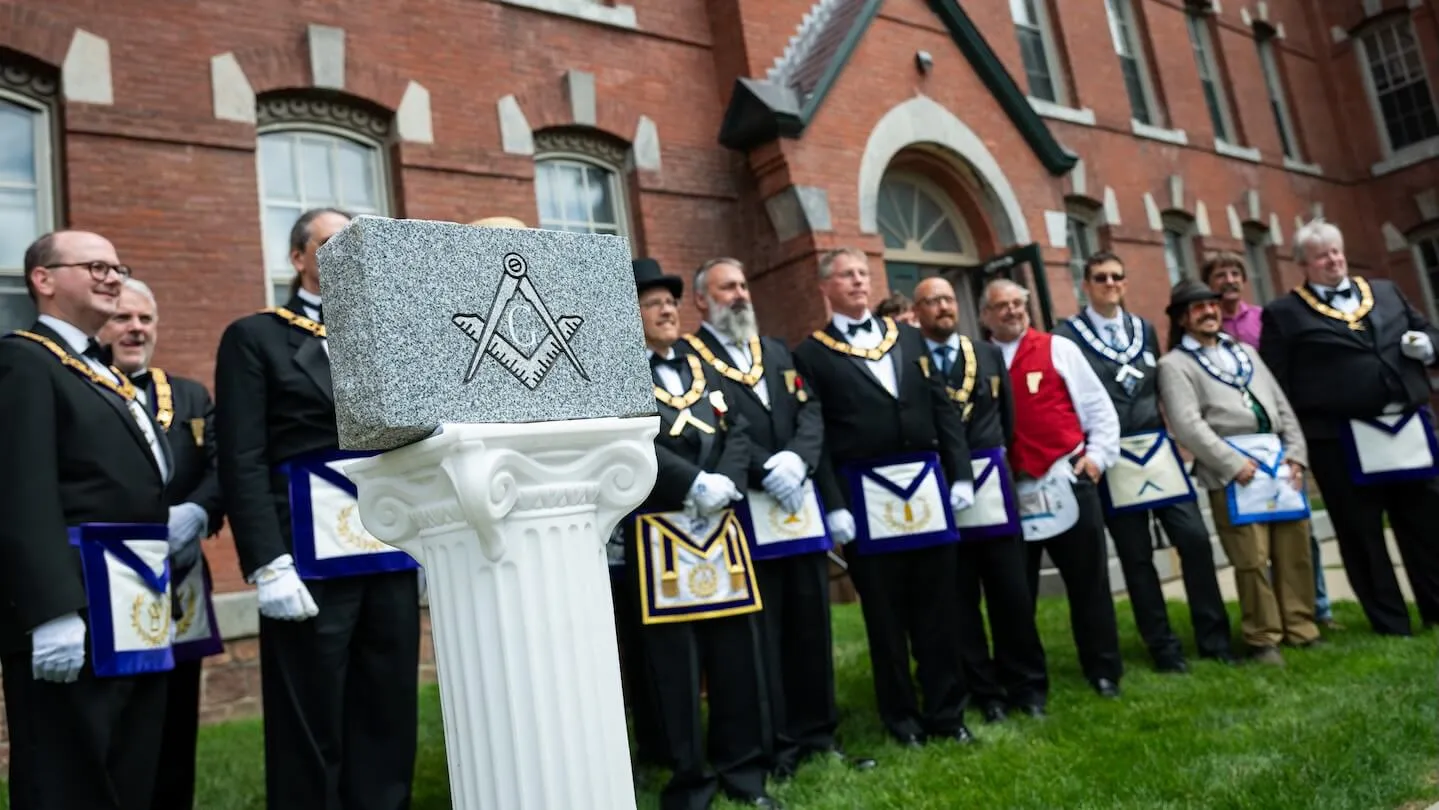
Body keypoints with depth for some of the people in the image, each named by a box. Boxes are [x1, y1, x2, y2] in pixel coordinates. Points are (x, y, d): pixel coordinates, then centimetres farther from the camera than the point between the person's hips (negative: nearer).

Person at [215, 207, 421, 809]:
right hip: (310, 557, -4)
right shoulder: (255, 337, 4)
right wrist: (269, 565, -15)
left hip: (393, 551, 5)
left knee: (389, 720, 11)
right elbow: (242, 462, -6)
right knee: (311, 730, 3)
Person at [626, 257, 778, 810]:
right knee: (675, 659, 1)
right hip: (659, 533, -6)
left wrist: (726, 484, -8)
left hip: (721, 527, 6)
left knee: (738, 649, 9)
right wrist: (696, 484, -19)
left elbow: (737, 431, 10)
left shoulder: (700, 366, 17)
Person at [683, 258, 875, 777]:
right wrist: (766, 470, -17)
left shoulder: (777, 352, 19)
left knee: (812, 623, 12)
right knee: (762, 631, 1)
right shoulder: (688, 355, -3)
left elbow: (810, 411, 9)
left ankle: (818, 733, 24)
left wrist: (796, 459, -9)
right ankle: (776, 743, 14)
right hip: (743, 509, -6)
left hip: (800, 500, 6)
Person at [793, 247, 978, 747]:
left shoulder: (909, 337, 13)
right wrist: (833, 505, -11)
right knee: (885, 615, 7)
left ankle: (946, 712, 22)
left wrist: (960, 474, 4)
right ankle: (902, 717, 21)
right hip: (866, 496, -3)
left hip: (927, 484, 4)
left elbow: (943, 410, 11)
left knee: (938, 608, 9)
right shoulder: (811, 354, 1)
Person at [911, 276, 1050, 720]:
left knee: (1012, 591, 7)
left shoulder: (989, 354, 12)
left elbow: (1008, 416, 14)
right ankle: (986, 692, 17)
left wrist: (1007, 463, 8)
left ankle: (1028, 685, 22)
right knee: (960, 601, 6)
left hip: (991, 481, 3)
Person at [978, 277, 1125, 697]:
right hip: (1009, 491, 1)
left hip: (1067, 479, -1)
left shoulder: (1057, 348, 4)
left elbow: (1098, 406, 5)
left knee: (1088, 577, 7)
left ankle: (1104, 669, 22)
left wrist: (1097, 453, -5)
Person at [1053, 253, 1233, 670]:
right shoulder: (1068, 334, -2)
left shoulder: (1144, 329, 15)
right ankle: (1164, 646, 15)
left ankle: (1214, 638, 14)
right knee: (1136, 556, 3)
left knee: (1195, 539, -1)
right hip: (1112, 458, -4)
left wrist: (1177, 432, 11)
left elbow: (1160, 389, 19)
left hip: (1158, 448, 4)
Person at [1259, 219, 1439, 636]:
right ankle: (1391, 625, 16)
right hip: (1340, 440, -4)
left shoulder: (1386, 292, 17)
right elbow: (1275, 383, -5)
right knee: (1362, 536, 4)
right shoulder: (1284, 313, 0)